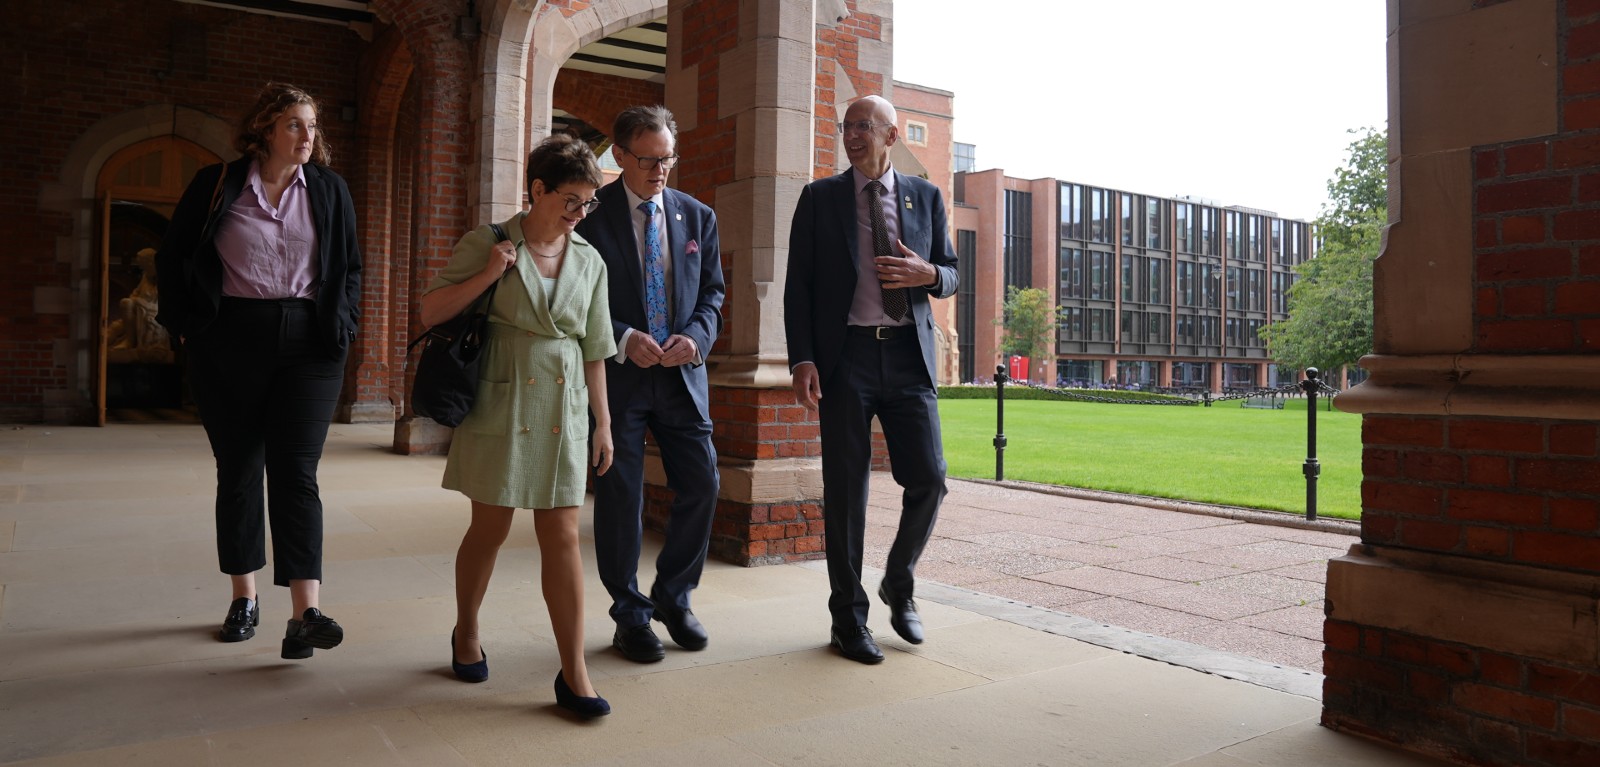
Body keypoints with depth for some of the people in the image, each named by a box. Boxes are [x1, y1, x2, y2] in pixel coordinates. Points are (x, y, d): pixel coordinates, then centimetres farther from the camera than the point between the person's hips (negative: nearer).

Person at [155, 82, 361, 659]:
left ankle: (305, 615, -13)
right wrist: (186, 324, 3)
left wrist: (341, 326, 3)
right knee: (238, 470, 8)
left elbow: (351, 268, 14)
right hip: (230, 345, 0)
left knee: (296, 472, -7)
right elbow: (172, 257, 11)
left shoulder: (329, 191, 8)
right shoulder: (216, 186, 3)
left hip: (307, 345, 0)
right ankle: (244, 598, 23)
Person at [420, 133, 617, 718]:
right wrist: (487, 275, -14)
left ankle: (574, 675, 4)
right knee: (491, 528, 9)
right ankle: (466, 632, 35)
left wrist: (603, 422, 9)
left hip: (562, 411, 2)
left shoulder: (589, 262, 9)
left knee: (562, 536, 0)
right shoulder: (487, 244, 0)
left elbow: (594, 350, 11)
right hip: (500, 406, -2)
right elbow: (431, 313, -2)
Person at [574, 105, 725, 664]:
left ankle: (673, 597, 25)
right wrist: (623, 339, -17)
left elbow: (712, 293, 11)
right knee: (620, 497, 4)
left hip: (681, 372, 3)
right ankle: (631, 617, 20)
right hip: (615, 373, -3)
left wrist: (696, 336, -9)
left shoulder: (698, 217, 9)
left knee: (702, 486, 2)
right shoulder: (591, 214, -3)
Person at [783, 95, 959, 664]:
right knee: (845, 490, 2)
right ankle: (849, 617, 15)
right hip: (845, 355, -1)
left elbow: (951, 276, 16)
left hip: (909, 354, 2)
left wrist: (927, 274, -8)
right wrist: (802, 359, -8)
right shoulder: (820, 197, 7)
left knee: (928, 478, -3)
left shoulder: (926, 197, 12)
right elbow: (799, 285, 3)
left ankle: (899, 585, 23)